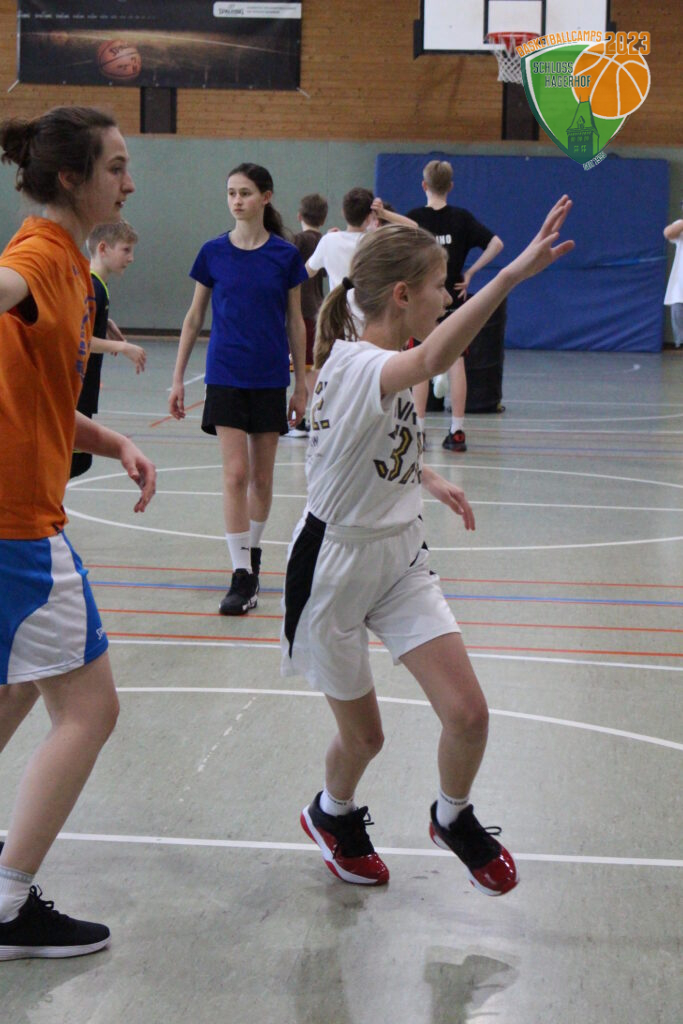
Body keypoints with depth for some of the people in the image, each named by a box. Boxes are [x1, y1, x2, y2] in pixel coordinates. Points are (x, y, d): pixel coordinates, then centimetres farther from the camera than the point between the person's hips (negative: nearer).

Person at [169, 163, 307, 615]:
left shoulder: (286, 255, -1)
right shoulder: (214, 252, 0)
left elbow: (295, 324, 5)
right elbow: (194, 318, 7)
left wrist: (302, 386, 6)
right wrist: (178, 379, 6)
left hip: (270, 379, 1)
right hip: (226, 377, -1)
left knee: (262, 477, 10)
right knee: (236, 474, -8)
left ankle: (253, 553, 30)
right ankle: (242, 576, -8)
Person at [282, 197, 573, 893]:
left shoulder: (385, 369, 1)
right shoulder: (354, 367, -27)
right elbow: (432, 359, -51)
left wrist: (428, 479, 10)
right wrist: (511, 275, -61)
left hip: (401, 560, 7)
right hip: (335, 567, -7)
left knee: (467, 713, -4)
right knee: (363, 735, 10)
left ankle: (453, 818, 25)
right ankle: (333, 815, 43)